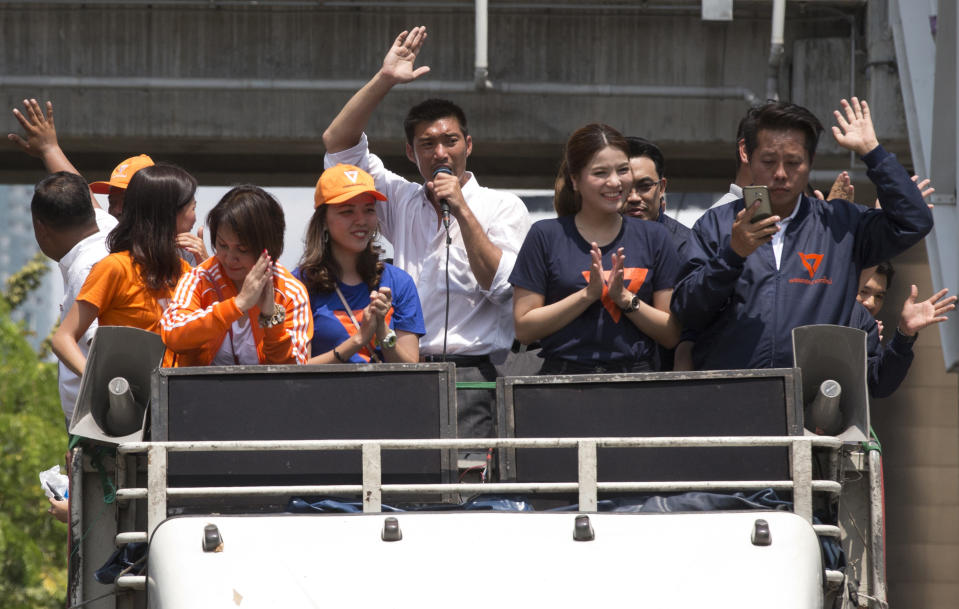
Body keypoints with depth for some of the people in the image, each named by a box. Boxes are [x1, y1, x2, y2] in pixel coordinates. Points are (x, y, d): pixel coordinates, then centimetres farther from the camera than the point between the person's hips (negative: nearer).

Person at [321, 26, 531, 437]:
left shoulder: (504, 208, 8)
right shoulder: (401, 201, 18)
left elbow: (501, 286, -5)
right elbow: (338, 143, 12)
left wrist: (462, 210, -7)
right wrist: (385, 80, 3)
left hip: (471, 381, -3)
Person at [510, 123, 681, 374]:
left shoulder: (654, 237, 13)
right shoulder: (546, 236, 7)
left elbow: (672, 335, 11)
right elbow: (524, 329, 2)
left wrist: (625, 298, -4)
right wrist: (588, 294, -6)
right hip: (565, 378, -2)